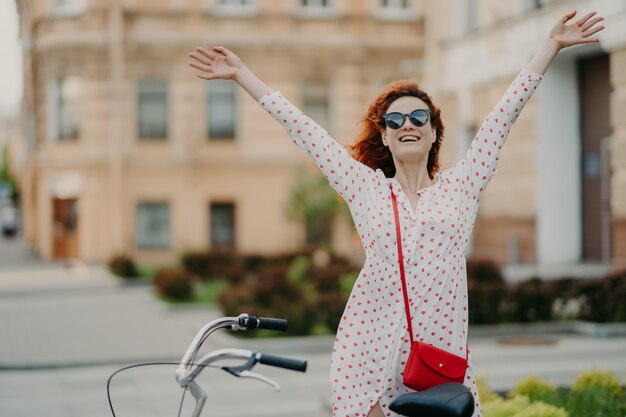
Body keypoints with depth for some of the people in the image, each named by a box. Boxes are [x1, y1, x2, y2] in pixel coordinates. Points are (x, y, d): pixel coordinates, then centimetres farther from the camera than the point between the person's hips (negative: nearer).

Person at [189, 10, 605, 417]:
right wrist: (240, 73, 13)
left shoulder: (461, 185, 10)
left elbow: (506, 112, 10)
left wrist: (552, 44, 11)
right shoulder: (365, 188, 10)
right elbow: (302, 128, 10)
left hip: (442, 346, 1)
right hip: (369, 350, 0)